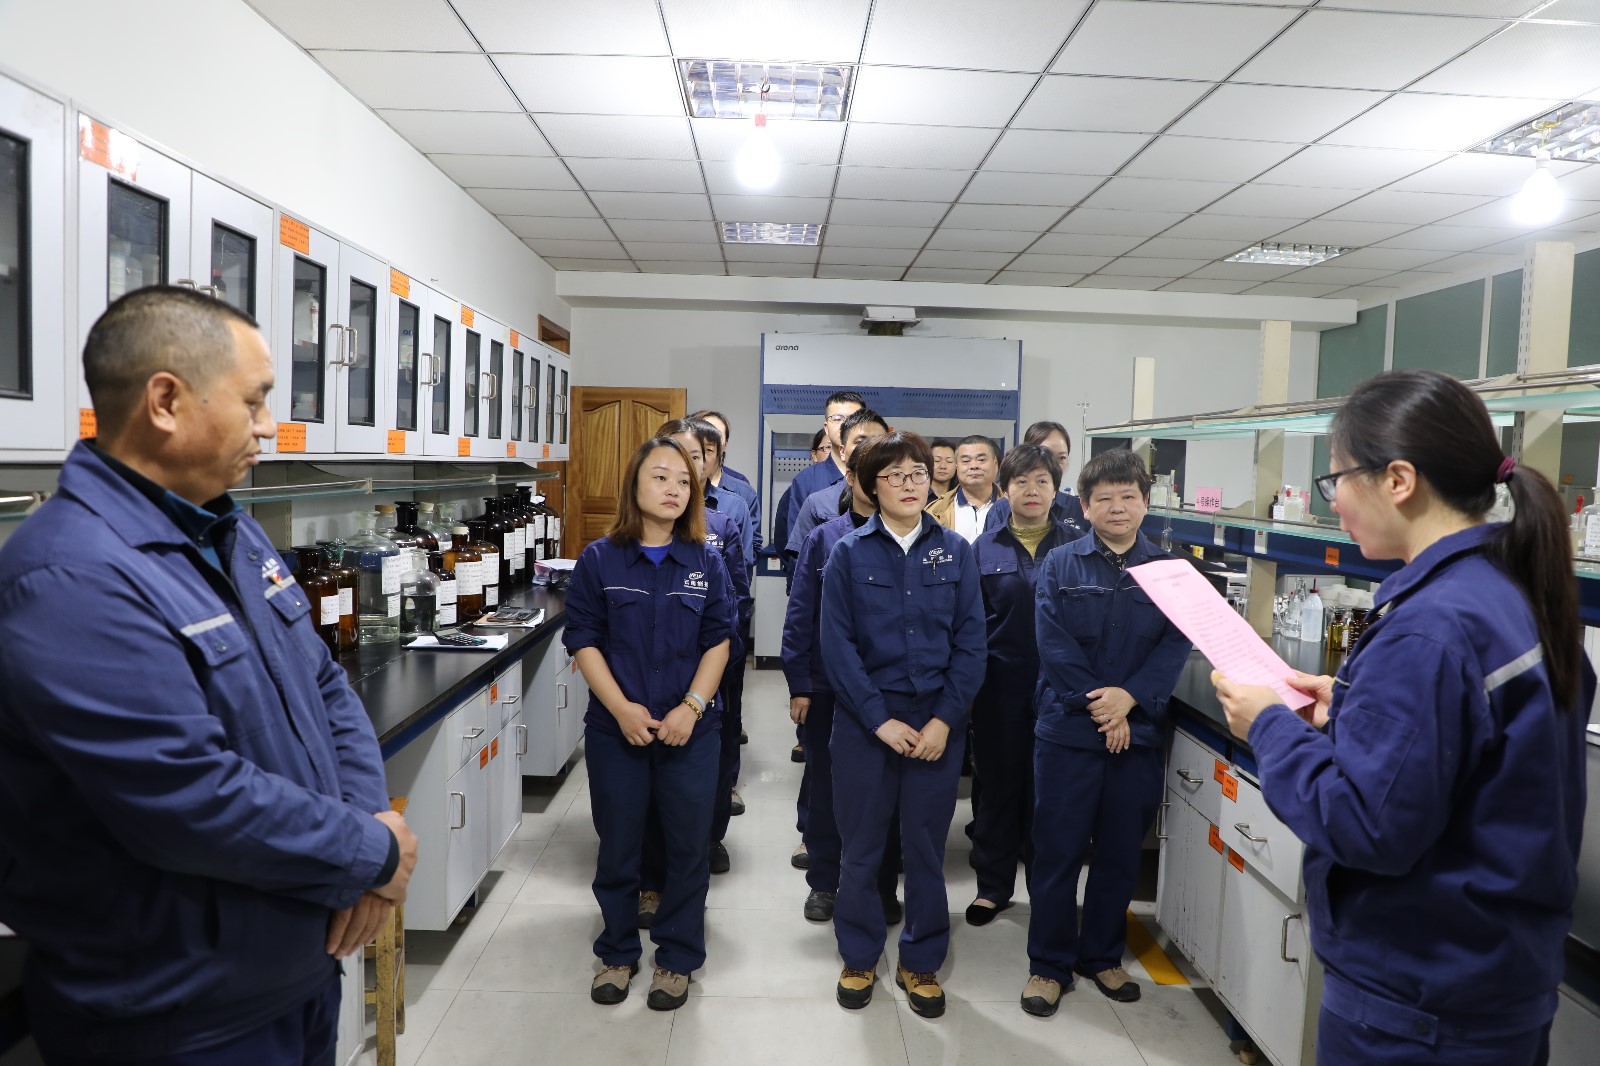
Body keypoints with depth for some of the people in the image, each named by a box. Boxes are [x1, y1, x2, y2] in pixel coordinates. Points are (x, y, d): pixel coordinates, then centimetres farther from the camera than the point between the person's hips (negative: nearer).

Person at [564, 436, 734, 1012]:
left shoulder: (706, 561, 1)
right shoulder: (599, 559, -2)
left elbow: (718, 641, 0)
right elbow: (584, 641, -3)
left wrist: (692, 706, -12)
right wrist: (622, 708, -14)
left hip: (690, 729, 1)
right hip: (616, 728, 0)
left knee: (689, 845, 8)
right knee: (618, 845, 12)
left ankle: (676, 958, 28)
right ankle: (617, 952, 33)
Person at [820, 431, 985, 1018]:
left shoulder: (955, 550, 3)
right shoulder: (849, 552, -1)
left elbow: (971, 641, 0)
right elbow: (837, 644, -6)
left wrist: (945, 719, -10)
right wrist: (880, 720, -13)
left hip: (938, 721, 1)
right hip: (865, 719, -1)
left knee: (927, 846, 10)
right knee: (861, 847, 8)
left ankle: (921, 962, 29)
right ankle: (859, 957, 29)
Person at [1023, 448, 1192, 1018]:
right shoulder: (1061, 564, -1)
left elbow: (1176, 645, -4)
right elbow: (1055, 641, -9)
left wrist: (1130, 696, -18)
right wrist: (1099, 705, -17)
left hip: (1138, 731, 2)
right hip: (1068, 729, -2)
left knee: (1121, 853, 14)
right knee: (1058, 852, 5)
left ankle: (1102, 956, 32)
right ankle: (1048, 965, 20)